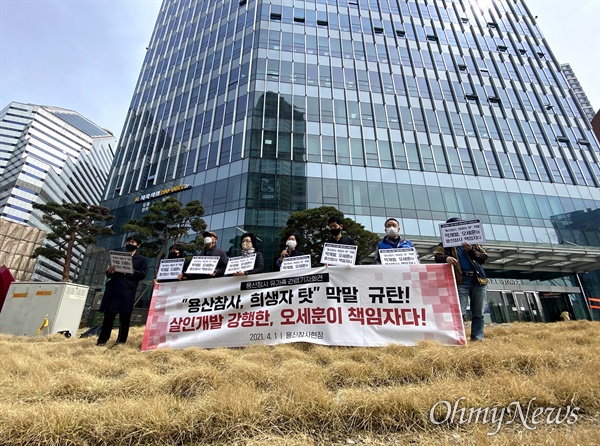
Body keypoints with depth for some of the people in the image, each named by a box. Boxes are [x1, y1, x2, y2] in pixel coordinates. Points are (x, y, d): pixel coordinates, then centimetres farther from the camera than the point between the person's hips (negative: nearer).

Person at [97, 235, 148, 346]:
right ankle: (102, 340, 14)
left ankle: (121, 342, 6)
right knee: (108, 316, 4)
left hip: (127, 291, -3)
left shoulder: (142, 259, 12)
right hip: (113, 289, 4)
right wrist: (109, 271, -4)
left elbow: (142, 274, -2)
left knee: (124, 318, -1)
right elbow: (108, 274, 20)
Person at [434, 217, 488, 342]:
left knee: (478, 313, 6)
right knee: (460, 312, -10)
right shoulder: (445, 244, 9)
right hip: (460, 281, -3)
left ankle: (477, 339, 13)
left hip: (478, 279, 4)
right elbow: (438, 257, -7)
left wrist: (471, 251, -7)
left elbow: (484, 257, 12)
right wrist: (446, 258, -30)